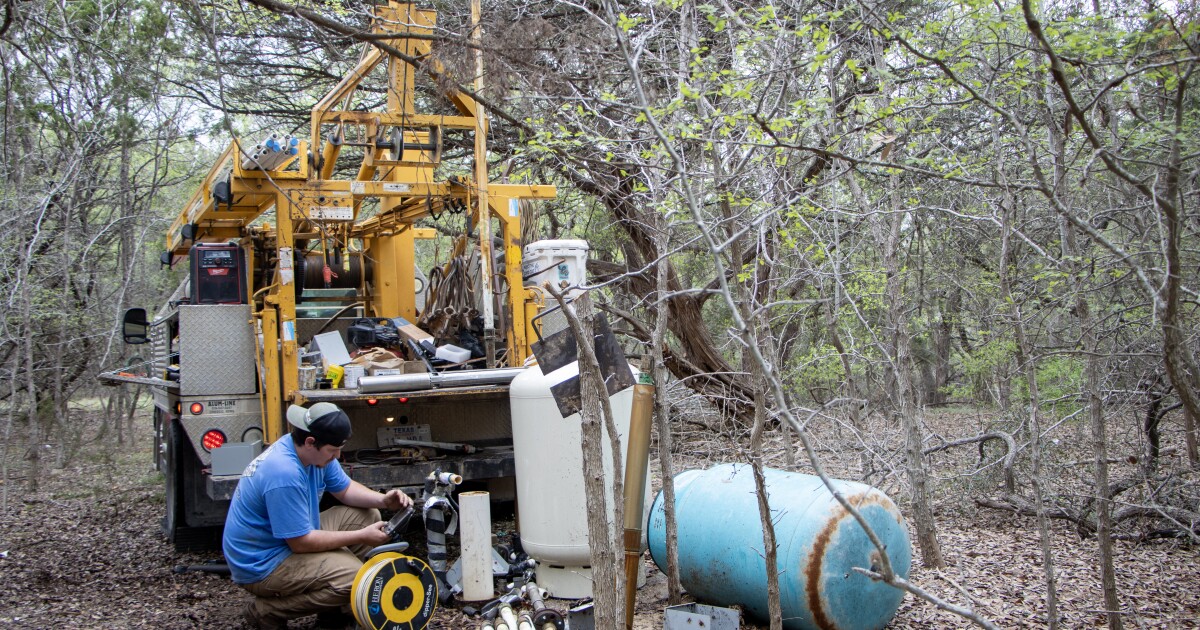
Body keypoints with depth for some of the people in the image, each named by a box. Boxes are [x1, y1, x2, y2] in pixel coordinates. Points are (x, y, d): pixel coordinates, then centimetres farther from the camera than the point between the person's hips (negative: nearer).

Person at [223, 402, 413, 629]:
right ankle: (266, 611, -8)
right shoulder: (284, 474, -31)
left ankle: (333, 604, 12)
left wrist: (382, 500, -6)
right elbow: (301, 543, -26)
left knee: (368, 516, 8)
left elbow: (345, 489, 13)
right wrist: (361, 537, -20)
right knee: (353, 576, -26)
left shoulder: (315, 452, -2)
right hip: (261, 566, -10)